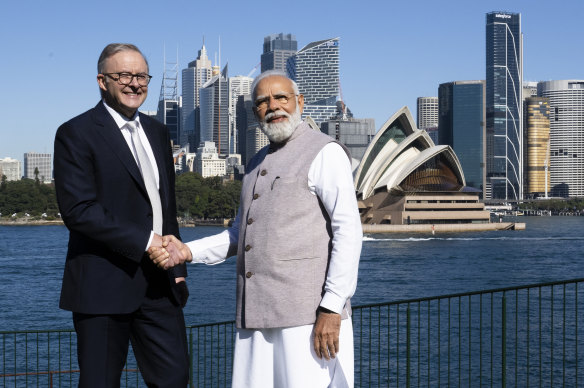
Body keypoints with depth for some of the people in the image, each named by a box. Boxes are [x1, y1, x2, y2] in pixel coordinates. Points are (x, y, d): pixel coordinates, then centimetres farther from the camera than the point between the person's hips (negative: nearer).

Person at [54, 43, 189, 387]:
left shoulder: (157, 132, 17)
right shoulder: (76, 134, -6)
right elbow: (78, 210, -17)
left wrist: (178, 267, 17)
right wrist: (145, 241, -19)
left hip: (159, 284, 6)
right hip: (104, 286, -6)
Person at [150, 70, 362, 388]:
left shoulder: (324, 153, -3)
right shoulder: (257, 163, 21)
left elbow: (348, 231, -10)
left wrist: (332, 308, -17)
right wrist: (187, 251, 10)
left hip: (308, 316, -7)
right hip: (256, 315, 7)